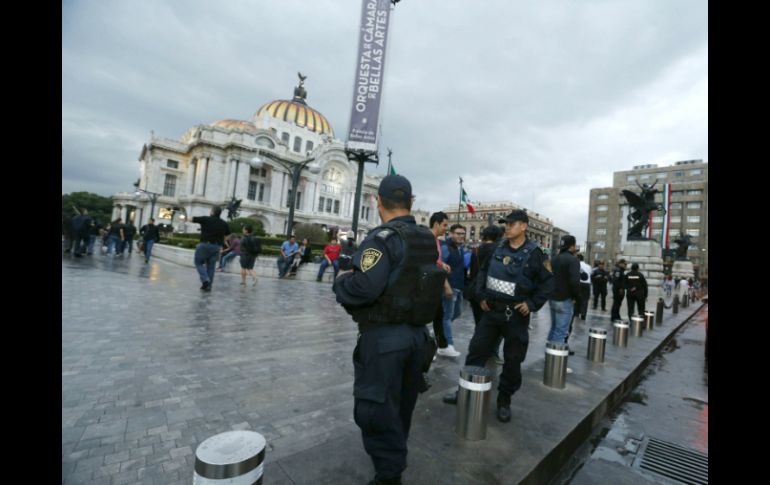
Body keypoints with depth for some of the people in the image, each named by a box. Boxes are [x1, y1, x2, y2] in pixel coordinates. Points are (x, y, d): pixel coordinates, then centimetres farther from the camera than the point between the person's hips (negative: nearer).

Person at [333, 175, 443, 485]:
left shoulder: (383, 238, -20)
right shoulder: (428, 239, 3)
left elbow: (364, 288, -31)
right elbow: (427, 281, 9)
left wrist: (341, 280, -9)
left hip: (384, 336, -8)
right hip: (417, 332, 8)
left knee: (377, 407, 9)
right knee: (402, 403, 25)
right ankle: (396, 454, 47)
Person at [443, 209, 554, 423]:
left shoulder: (534, 253, -9)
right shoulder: (497, 248, 4)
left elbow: (549, 282, -5)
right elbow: (483, 272, 15)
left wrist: (532, 304, -11)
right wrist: (482, 296, 7)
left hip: (516, 315, -4)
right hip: (491, 310, 4)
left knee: (512, 361, 8)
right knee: (476, 351, 8)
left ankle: (504, 401, 26)